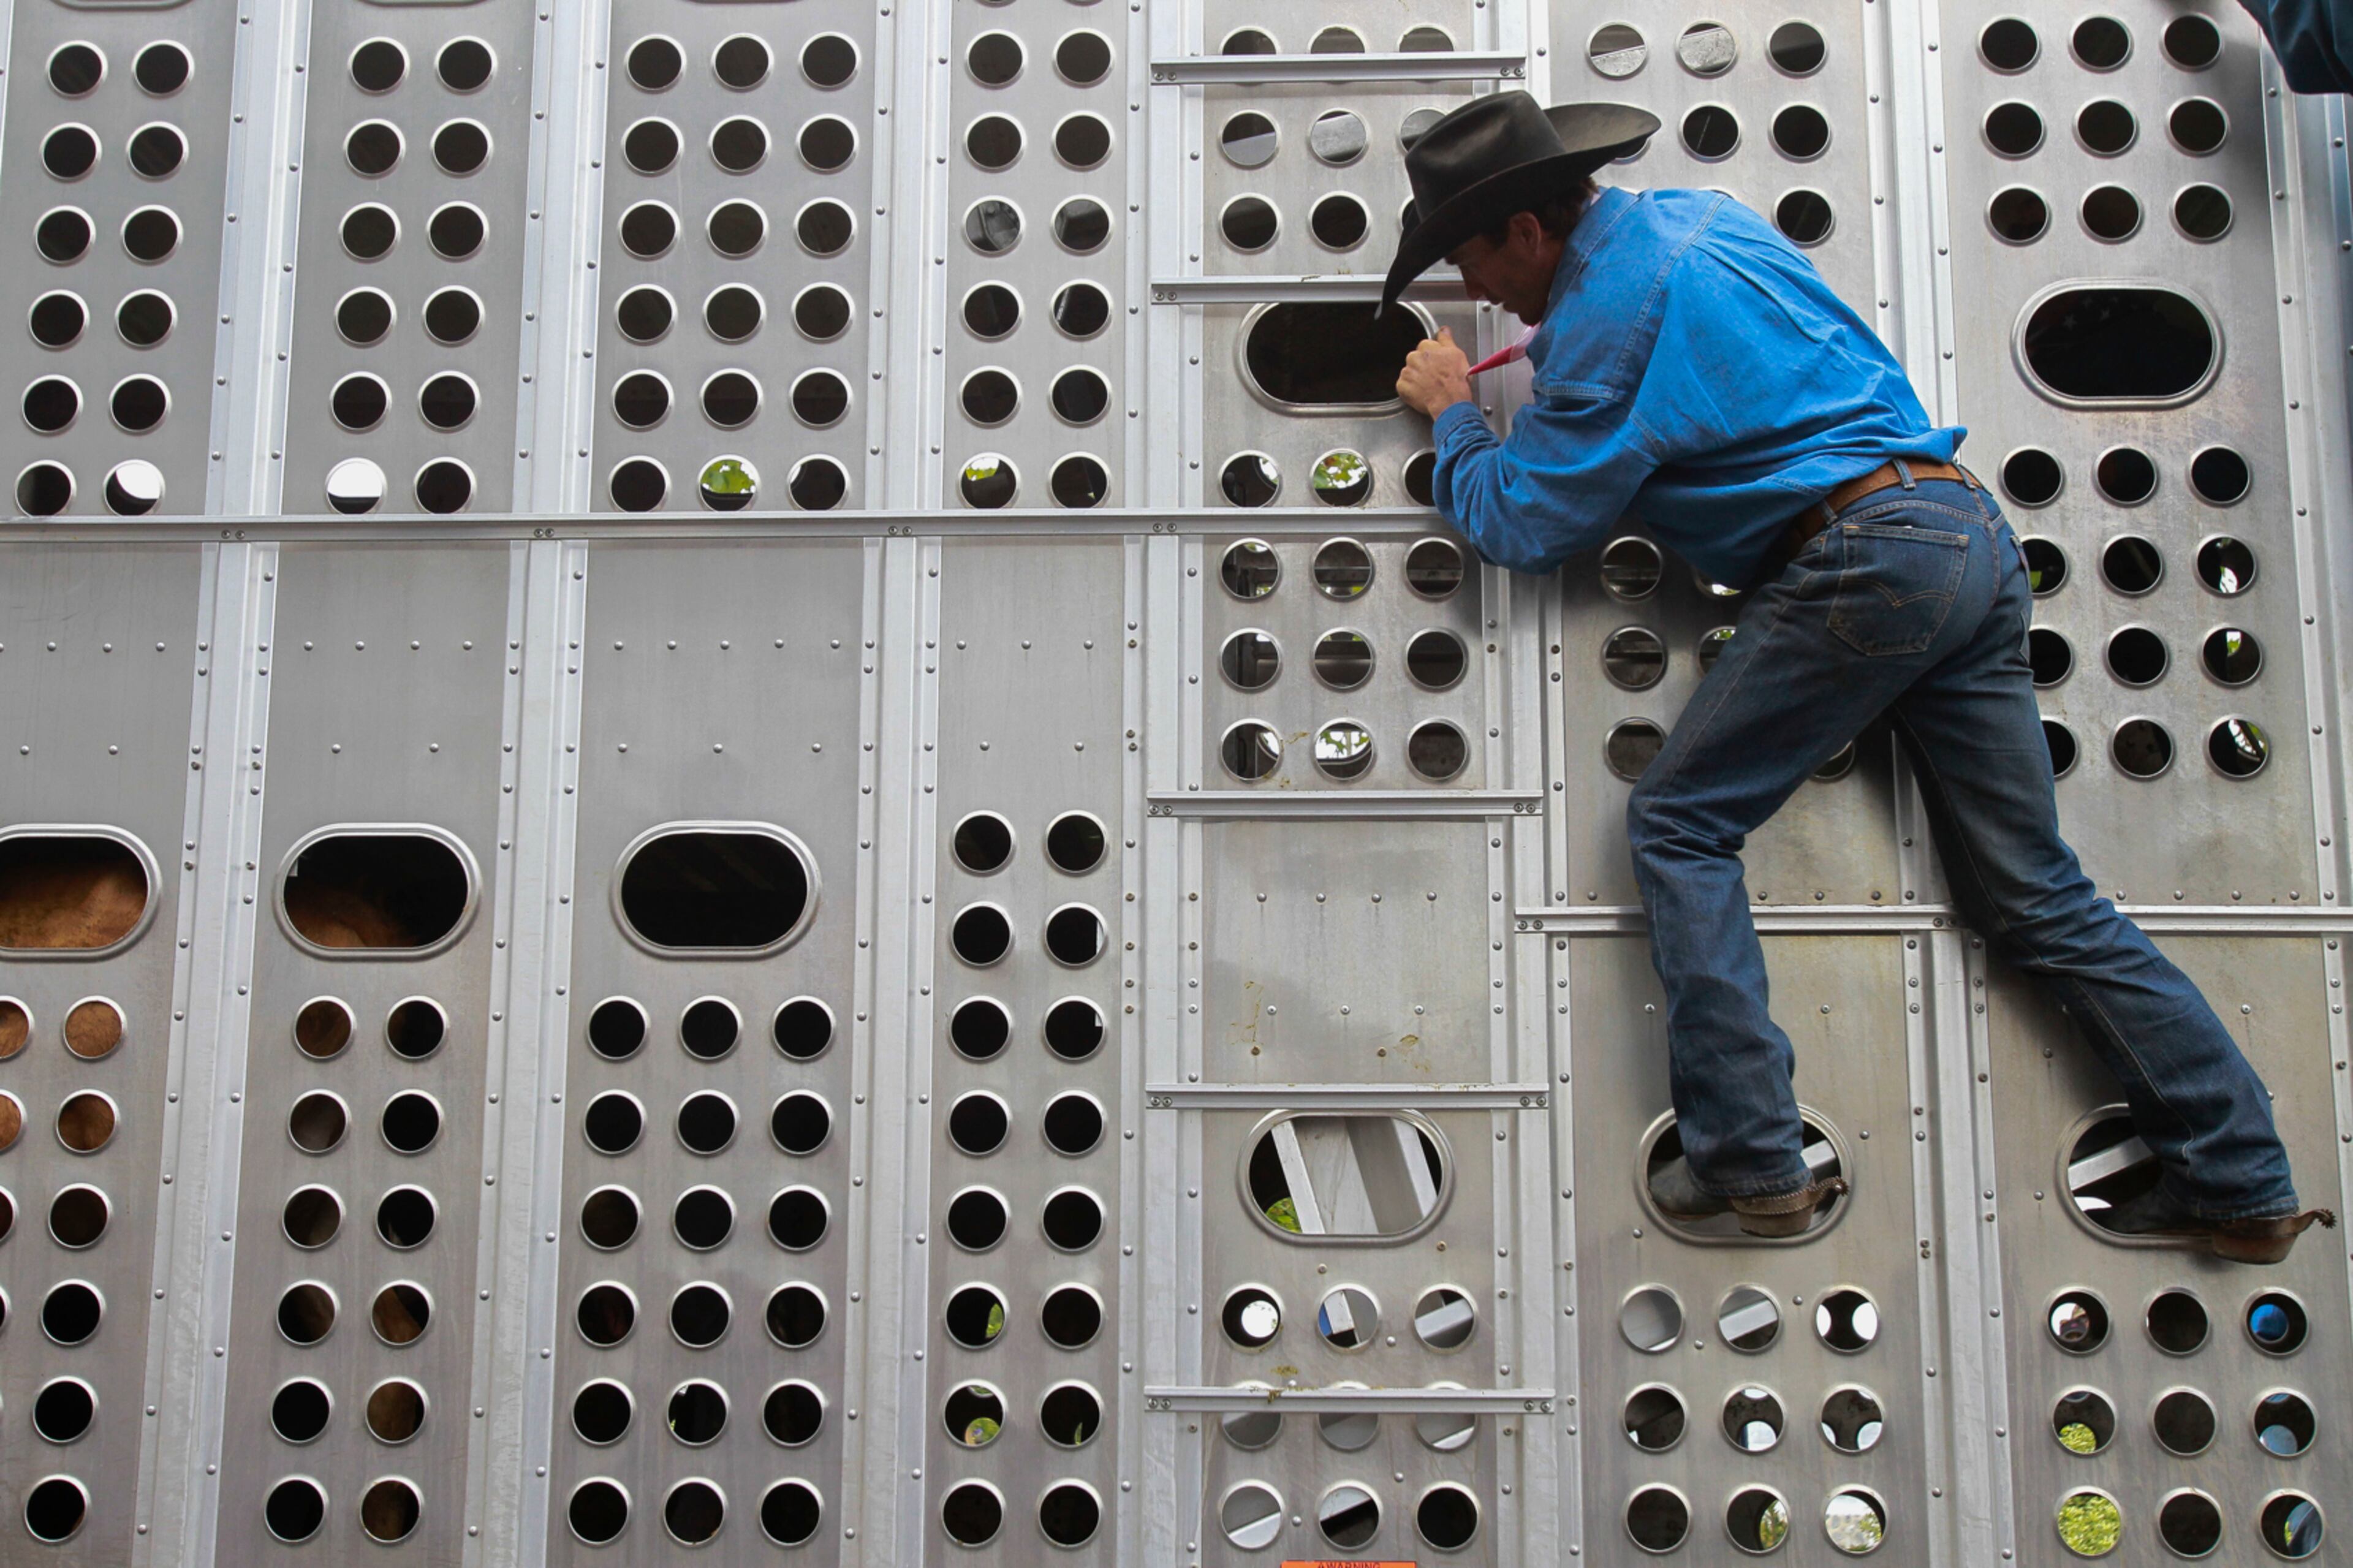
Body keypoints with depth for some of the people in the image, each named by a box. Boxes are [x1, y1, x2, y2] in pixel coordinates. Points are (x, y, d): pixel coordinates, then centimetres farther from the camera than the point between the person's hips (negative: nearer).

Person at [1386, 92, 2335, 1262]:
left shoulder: (1609, 312, -8)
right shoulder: (1701, 215, 19)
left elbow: (1524, 526, -2)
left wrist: (1453, 412, 14)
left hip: (1862, 558, -9)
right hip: (1972, 533, 9)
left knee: (1678, 824, -1)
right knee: (2036, 893, 10)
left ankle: (1748, 1161, -7)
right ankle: (2240, 1184, 12)